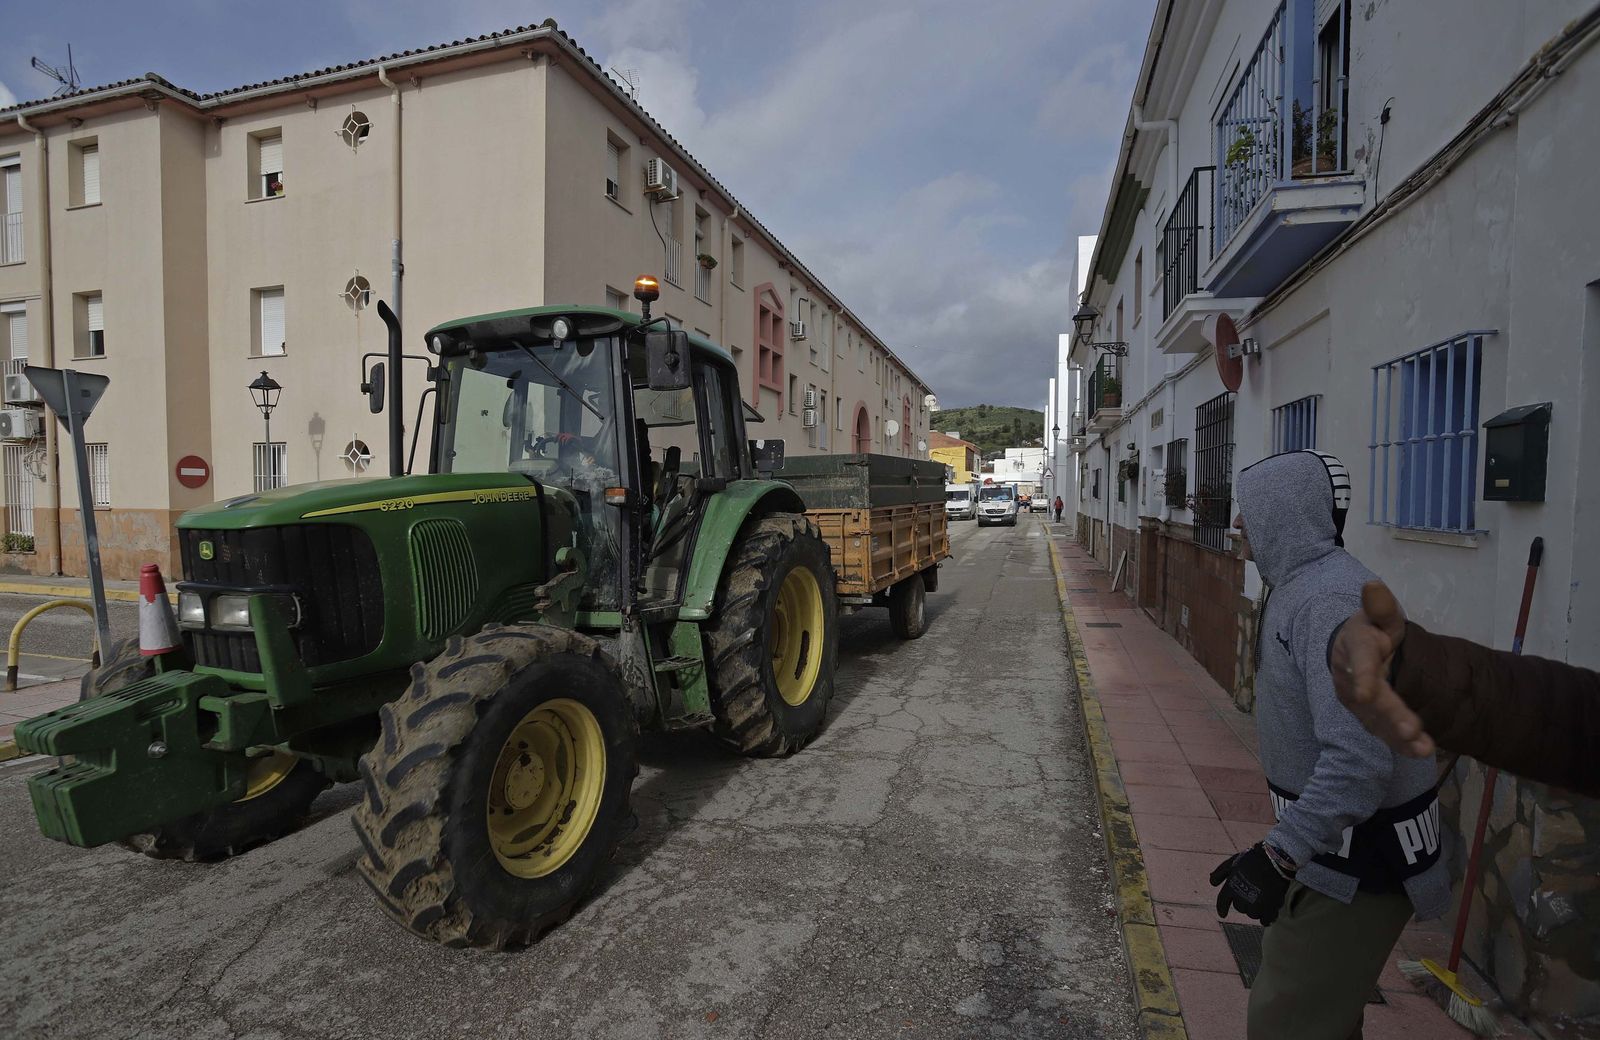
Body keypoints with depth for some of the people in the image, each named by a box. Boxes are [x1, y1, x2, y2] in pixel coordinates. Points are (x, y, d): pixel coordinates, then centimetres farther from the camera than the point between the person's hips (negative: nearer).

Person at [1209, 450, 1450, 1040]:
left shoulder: (1332, 601, -28)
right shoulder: (1304, 585, 7)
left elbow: (1359, 758, -35)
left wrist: (1279, 856, -33)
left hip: (1356, 860, -10)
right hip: (1331, 842, 10)